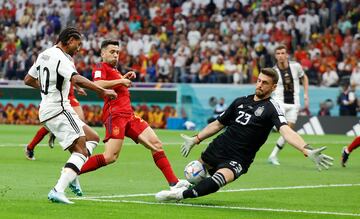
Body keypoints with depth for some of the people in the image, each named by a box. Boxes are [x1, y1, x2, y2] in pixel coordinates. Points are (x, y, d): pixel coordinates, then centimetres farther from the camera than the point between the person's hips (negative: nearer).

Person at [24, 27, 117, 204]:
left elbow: (28, 80, 24)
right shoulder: (61, 58, -14)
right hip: (59, 109, -10)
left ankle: (70, 175, 3)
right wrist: (102, 91, -28)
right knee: (81, 151, -14)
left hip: (45, 110, 10)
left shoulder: (44, 55, 15)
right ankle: (58, 190, -27)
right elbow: (76, 79, -30)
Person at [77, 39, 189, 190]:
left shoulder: (114, 71, 26)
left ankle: (174, 182, 1)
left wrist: (125, 77, 23)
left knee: (156, 144, 2)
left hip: (128, 115, 9)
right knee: (110, 157, -18)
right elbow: (97, 84, -20)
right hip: (115, 114, -9)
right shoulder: (101, 67, 0)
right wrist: (120, 81, -12)